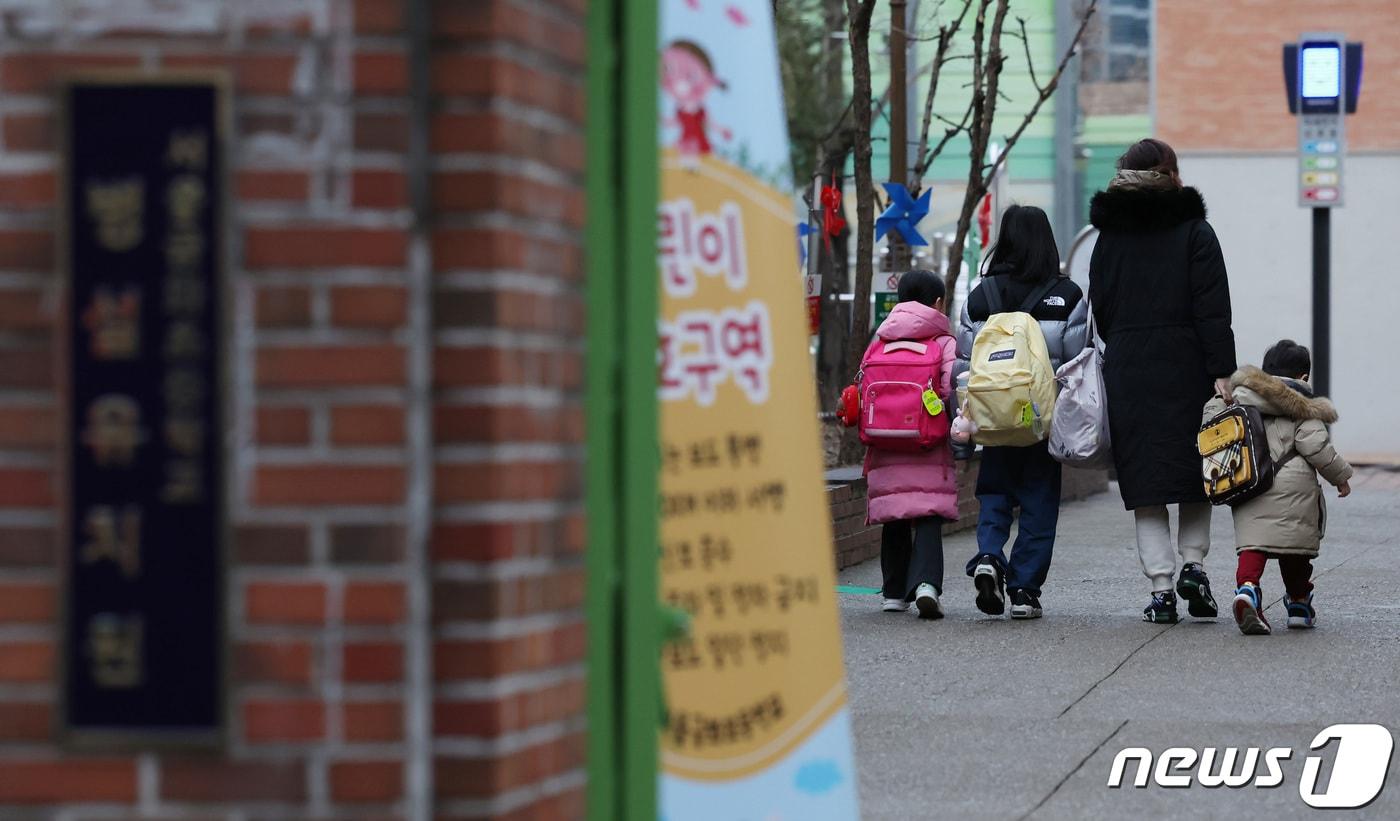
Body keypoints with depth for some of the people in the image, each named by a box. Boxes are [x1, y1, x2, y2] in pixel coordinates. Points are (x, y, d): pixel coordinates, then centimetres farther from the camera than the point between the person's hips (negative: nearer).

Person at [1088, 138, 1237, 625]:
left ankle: (1161, 587, -1)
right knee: (1194, 469, 14)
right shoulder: (1194, 231, -2)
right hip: (1186, 367, -2)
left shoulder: (1108, 236, 8)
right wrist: (1221, 371, -9)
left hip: (1126, 370, 2)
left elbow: (1100, 309, 9)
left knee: (1144, 479, 4)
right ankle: (1193, 562, 1)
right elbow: (1213, 309, -8)